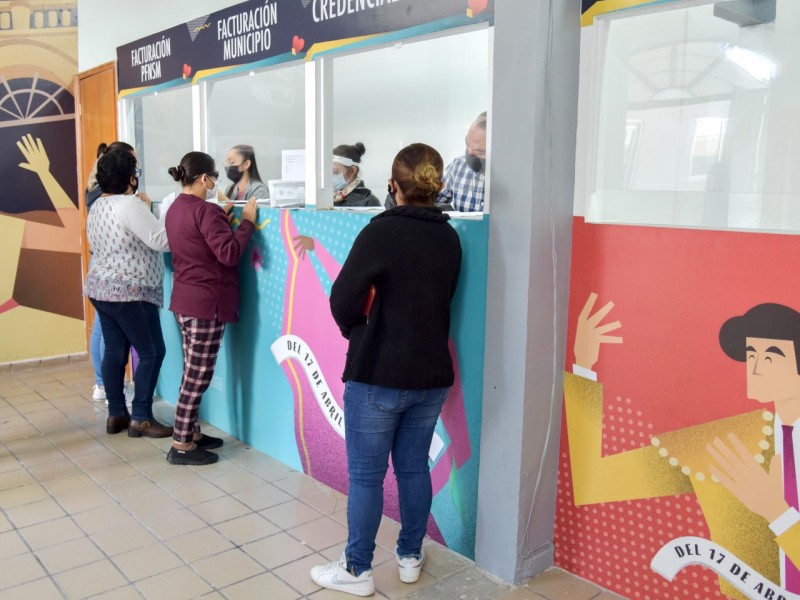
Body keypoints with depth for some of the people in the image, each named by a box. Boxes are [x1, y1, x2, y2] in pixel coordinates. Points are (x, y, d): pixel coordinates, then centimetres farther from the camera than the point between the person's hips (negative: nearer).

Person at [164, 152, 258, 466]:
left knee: (193, 372, 16)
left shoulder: (176, 208, 12)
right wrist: (247, 221, -13)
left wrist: (221, 216, 16)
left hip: (185, 298, 10)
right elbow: (229, 253, -23)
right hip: (206, 301, -10)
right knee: (198, 375, -2)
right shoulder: (205, 210, -17)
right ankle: (181, 446, 4)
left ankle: (189, 433, 25)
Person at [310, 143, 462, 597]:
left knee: (366, 474, 7)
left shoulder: (383, 230, -15)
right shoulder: (450, 238, 4)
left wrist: (357, 332, 6)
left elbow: (344, 299, -12)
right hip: (432, 373, 6)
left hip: (379, 374, -6)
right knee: (414, 467, 18)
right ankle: (410, 557, 32)